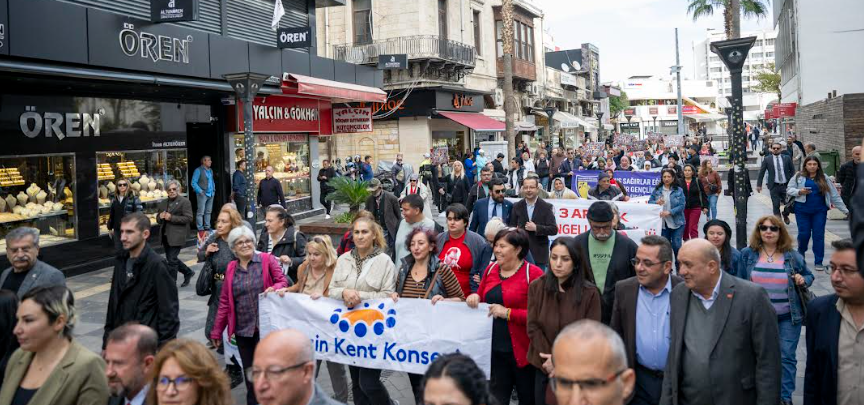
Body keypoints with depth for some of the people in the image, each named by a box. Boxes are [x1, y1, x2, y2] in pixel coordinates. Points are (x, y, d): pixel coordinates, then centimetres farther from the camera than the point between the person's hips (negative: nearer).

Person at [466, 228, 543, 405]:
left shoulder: (533, 273, -12)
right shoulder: (491, 269, 7)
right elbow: (481, 300, 20)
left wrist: (508, 313, -19)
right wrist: (474, 298, -2)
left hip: (522, 351, -5)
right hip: (495, 349, 5)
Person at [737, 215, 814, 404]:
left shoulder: (792, 256, -1)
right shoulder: (747, 254, -1)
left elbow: (809, 275, 12)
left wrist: (803, 280, -12)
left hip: (788, 316, -1)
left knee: (786, 356, 4)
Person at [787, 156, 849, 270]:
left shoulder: (824, 179, 5)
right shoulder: (799, 177, 1)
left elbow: (834, 195, 8)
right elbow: (789, 190, 4)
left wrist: (845, 210, 8)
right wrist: (799, 191, -17)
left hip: (819, 210, 1)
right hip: (802, 210, -1)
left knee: (819, 235, -2)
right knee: (804, 234, 0)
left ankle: (818, 262, 5)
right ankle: (801, 254, 30)